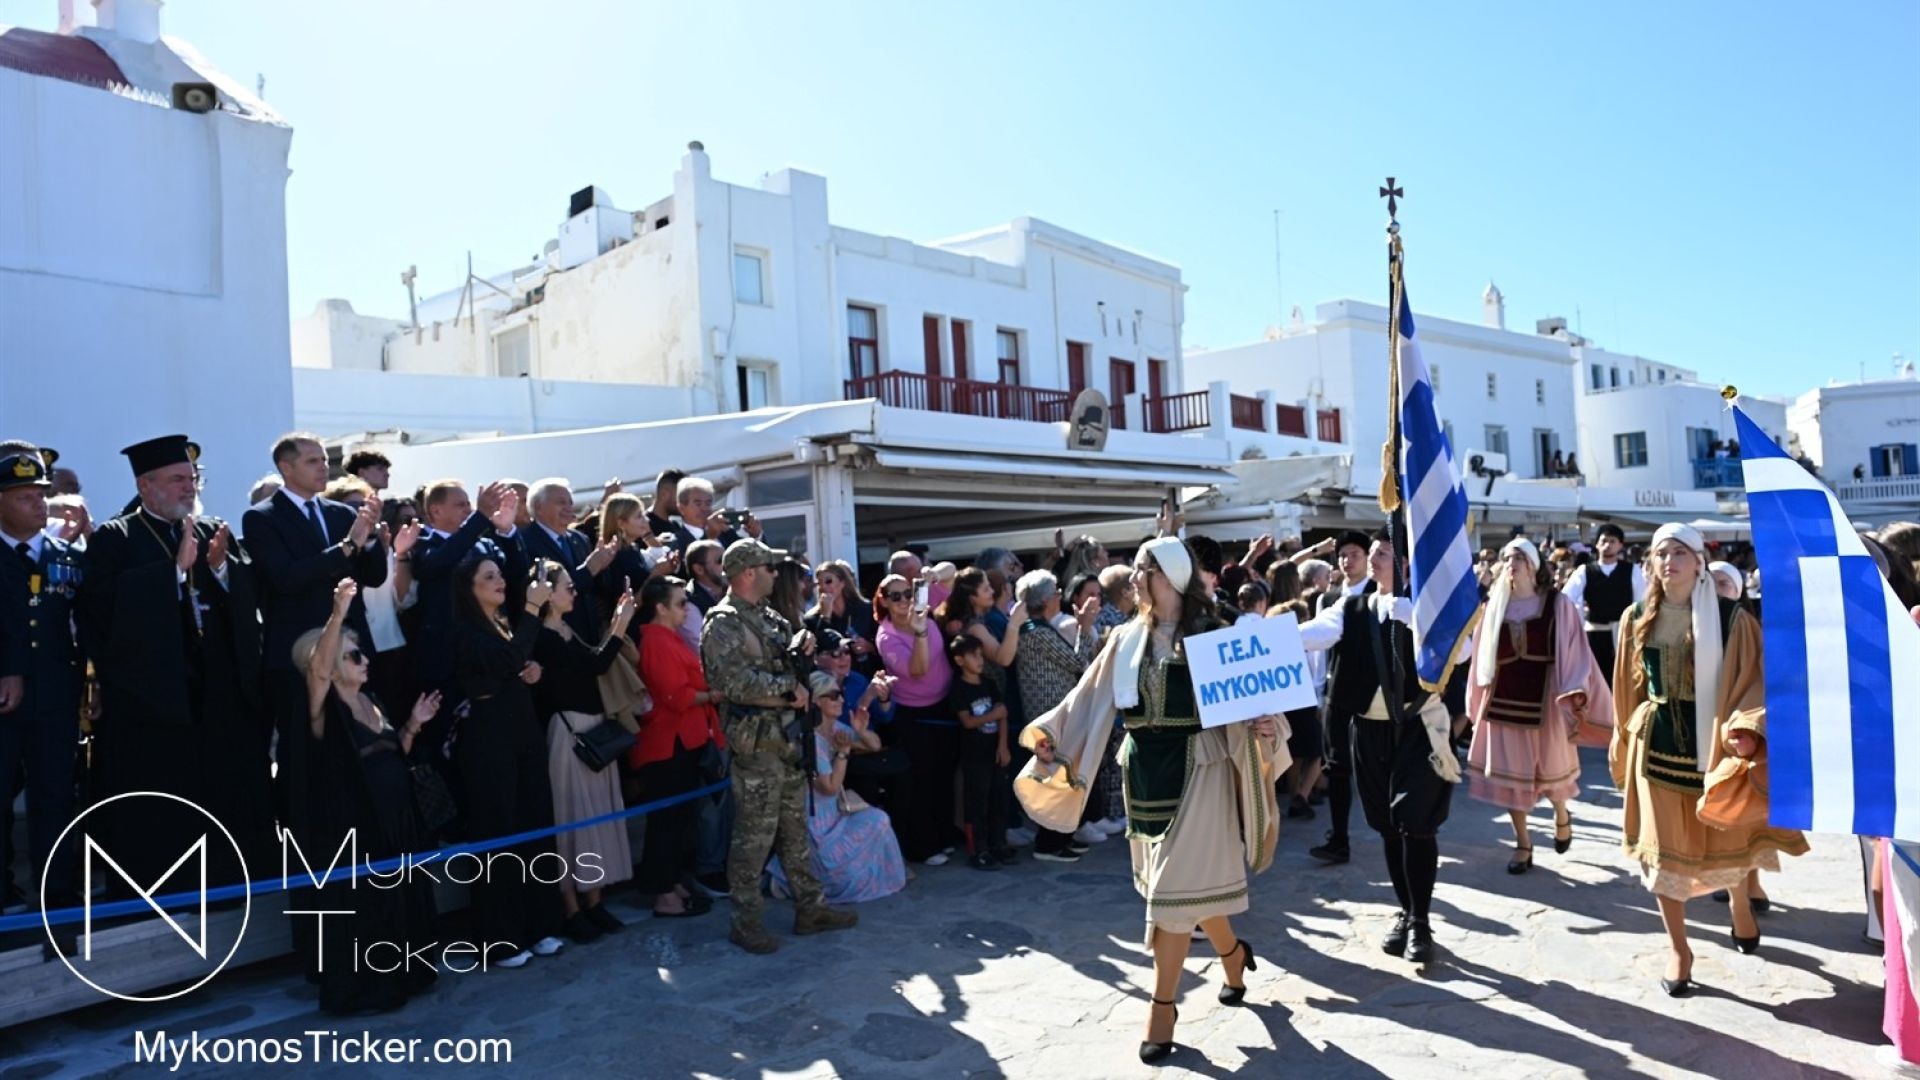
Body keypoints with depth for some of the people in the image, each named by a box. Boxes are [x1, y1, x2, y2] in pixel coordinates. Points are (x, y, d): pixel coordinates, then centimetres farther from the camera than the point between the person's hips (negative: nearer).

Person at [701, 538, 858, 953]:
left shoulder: (768, 616, 14)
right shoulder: (723, 624, -13)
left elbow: (785, 662, 24)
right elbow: (736, 683, -25)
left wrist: (800, 647, 0)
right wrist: (788, 688, -16)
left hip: (788, 736, 9)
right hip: (756, 743, -9)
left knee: (796, 828, 15)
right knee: (755, 835, -1)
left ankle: (809, 908, 25)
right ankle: (745, 922, 11)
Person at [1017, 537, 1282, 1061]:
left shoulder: (1212, 635, -6)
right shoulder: (1126, 639, 6)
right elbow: (1089, 699, 6)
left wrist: (1262, 728, -31)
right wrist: (1048, 731, -5)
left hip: (1195, 768, -5)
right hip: (1144, 770, 5)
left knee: (1177, 882, -3)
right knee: (1191, 876, 16)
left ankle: (1162, 1006, 9)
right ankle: (1232, 953, 44)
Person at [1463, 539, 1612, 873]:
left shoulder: (1558, 604, -4)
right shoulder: (1493, 607, 3)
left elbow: (1574, 651, -7)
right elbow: (1482, 657, 9)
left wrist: (1577, 697, -17)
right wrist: (1476, 703, 11)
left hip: (1545, 702, -2)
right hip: (1504, 702, 2)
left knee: (1550, 770, 13)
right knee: (1510, 773, 5)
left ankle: (1562, 816, 46)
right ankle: (1523, 845, 19)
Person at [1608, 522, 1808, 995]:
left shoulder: (1730, 618, -7)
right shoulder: (1637, 619, 1)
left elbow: (1755, 677, -11)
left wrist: (1747, 727, -27)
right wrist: (1623, 744, 11)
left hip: (1713, 740, -1)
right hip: (1657, 742, 1)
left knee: (1724, 836, 16)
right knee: (1664, 845, 3)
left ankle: (1740, 903, 49)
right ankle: (1678, 947, 16)